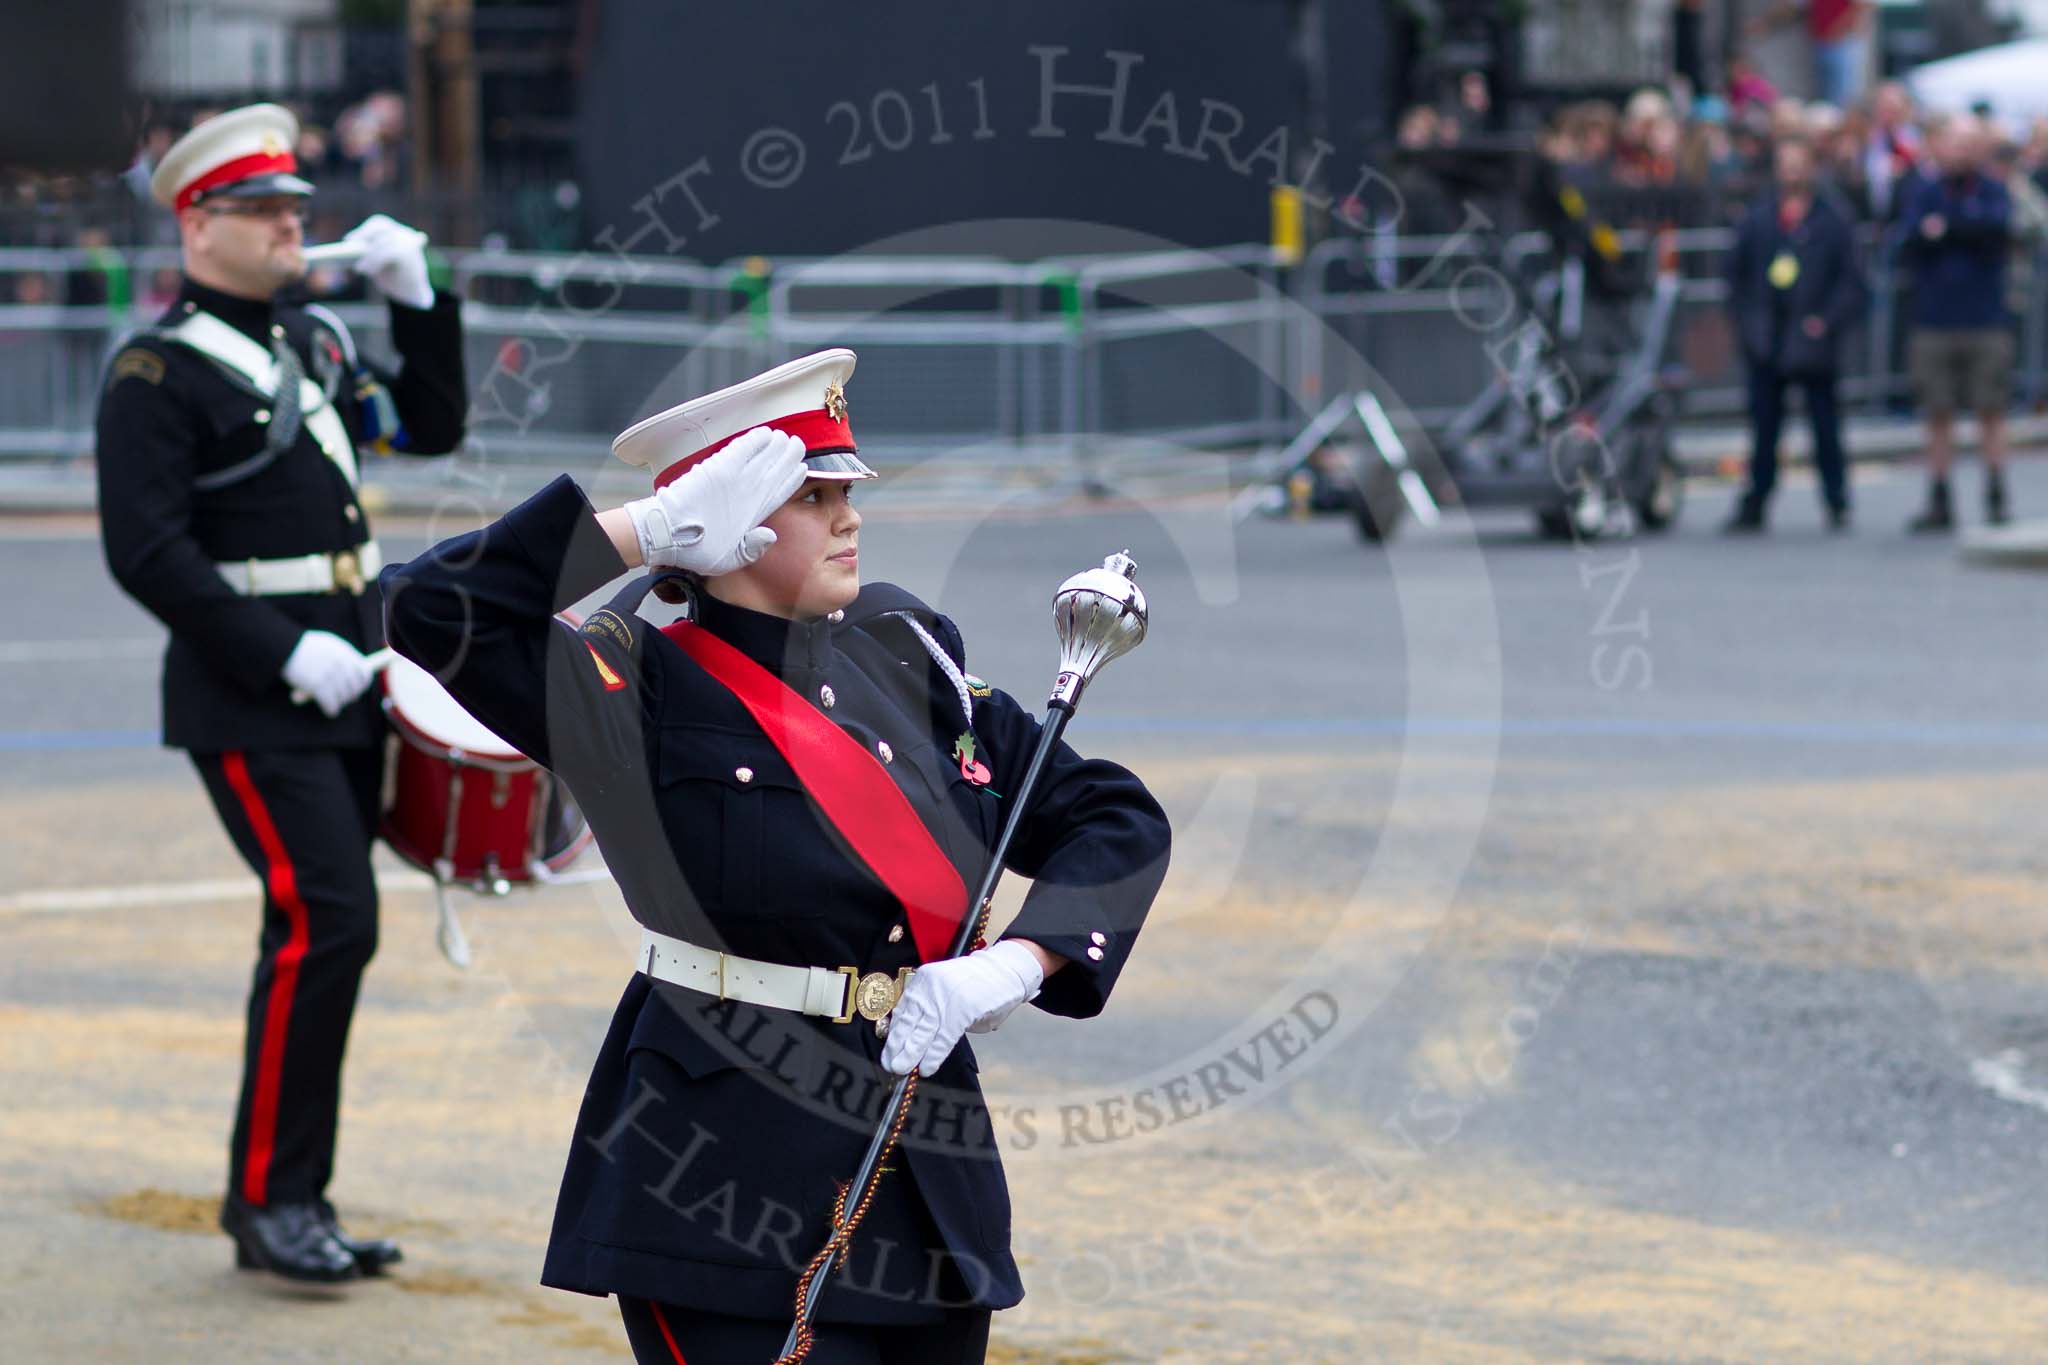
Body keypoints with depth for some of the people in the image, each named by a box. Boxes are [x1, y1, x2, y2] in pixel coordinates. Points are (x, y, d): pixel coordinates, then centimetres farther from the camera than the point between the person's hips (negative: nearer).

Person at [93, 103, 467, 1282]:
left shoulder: (314, 337, 14)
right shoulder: (158, 374, -10)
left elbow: (431, 428, 21)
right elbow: (147, 553, -17)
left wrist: (417, 296, 7)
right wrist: (286, 655, -20)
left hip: (349, 685, 8)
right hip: (252, 703, -8)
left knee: (324, 936, 10)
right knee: (328, 923, -15)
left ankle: (288, 1201, 17)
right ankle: (272, 1197, -7)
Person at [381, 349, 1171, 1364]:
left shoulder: (906, 655, 8)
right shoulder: (643, 690, -7)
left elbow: (1117, 820, 11)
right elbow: (430, 610, -21)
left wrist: (1013, 965, -7)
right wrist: (654, 530, -20)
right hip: (730, 1198, -6)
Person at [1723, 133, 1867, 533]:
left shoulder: (1833, 219, 0)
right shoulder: (1757, 216, 7)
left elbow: (1852, 281, 0)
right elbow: (1737, 272, 13)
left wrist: (1828, 321, -10)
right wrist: (1745, 319, 3)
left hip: (1812, 340, -2)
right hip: (1766, 343, 2)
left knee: (1825, 425, 4)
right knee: (1764, 427, 5)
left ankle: (1837, 503, 15)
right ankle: (1753, 506, 10)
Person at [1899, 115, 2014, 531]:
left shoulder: (1994, 192, 5)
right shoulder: (1924, 193, 7)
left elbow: (2000, 227, -15)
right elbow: (1909, 243, -7)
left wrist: (1945, 228, -16)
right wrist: (1970, 231, -18)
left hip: (1986, 322, -1)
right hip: (1934, 322, 1)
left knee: (1991, 412, -1)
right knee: (1938, 416, 3)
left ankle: (1995, 500, 5)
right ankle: (1939, 503, 8)